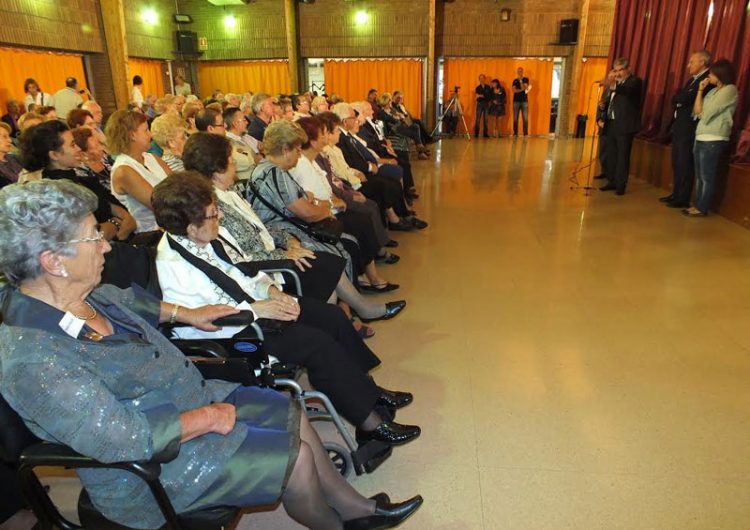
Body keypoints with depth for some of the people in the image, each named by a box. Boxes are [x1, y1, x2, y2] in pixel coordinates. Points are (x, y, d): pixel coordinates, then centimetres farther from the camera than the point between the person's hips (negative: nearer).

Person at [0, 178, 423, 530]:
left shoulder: (77, 294, -6)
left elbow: (123, 300, 19)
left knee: (291, 412, 8)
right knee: (295, 455, -10)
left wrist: (185, 313, 15)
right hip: (154, 470, -8)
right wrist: (208, 417, -20)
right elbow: (131, 440, -30)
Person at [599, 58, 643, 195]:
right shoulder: (617, 82, 19)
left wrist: (614, 87, -47)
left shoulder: (635, 81, -6)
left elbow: (627, 90, -29)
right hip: (612, 123, 8)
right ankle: (612, 181, 18)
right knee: (611, 154, 10)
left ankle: (621, 184, -2)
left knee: (622, 156, -6)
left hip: (625, 125, -8)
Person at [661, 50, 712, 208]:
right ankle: (676, 194, 21)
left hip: (689, 129, -9)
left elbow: (686, 98, -21)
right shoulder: (692, 80, 19)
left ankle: (683, 199, 2)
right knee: (676, 163, 13)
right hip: (679, 126, 9)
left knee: (685, 165, -4)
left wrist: (679, 95, -2)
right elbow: (675, 100, 17)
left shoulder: (707, 80, -13)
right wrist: (681, 97, -3)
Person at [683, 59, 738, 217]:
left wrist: (701, 113, 10)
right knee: (700, 176, 11)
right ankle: (698, 205, 17)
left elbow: (707, 113, -12)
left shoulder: (730, 90, -8)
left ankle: (702, 208, 1)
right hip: (702, 138, 8)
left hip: (714, 140, -8)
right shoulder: (713, 91, 16)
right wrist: (700, 90, 5)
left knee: (707, 177, -4)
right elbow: (697, 111, 8)